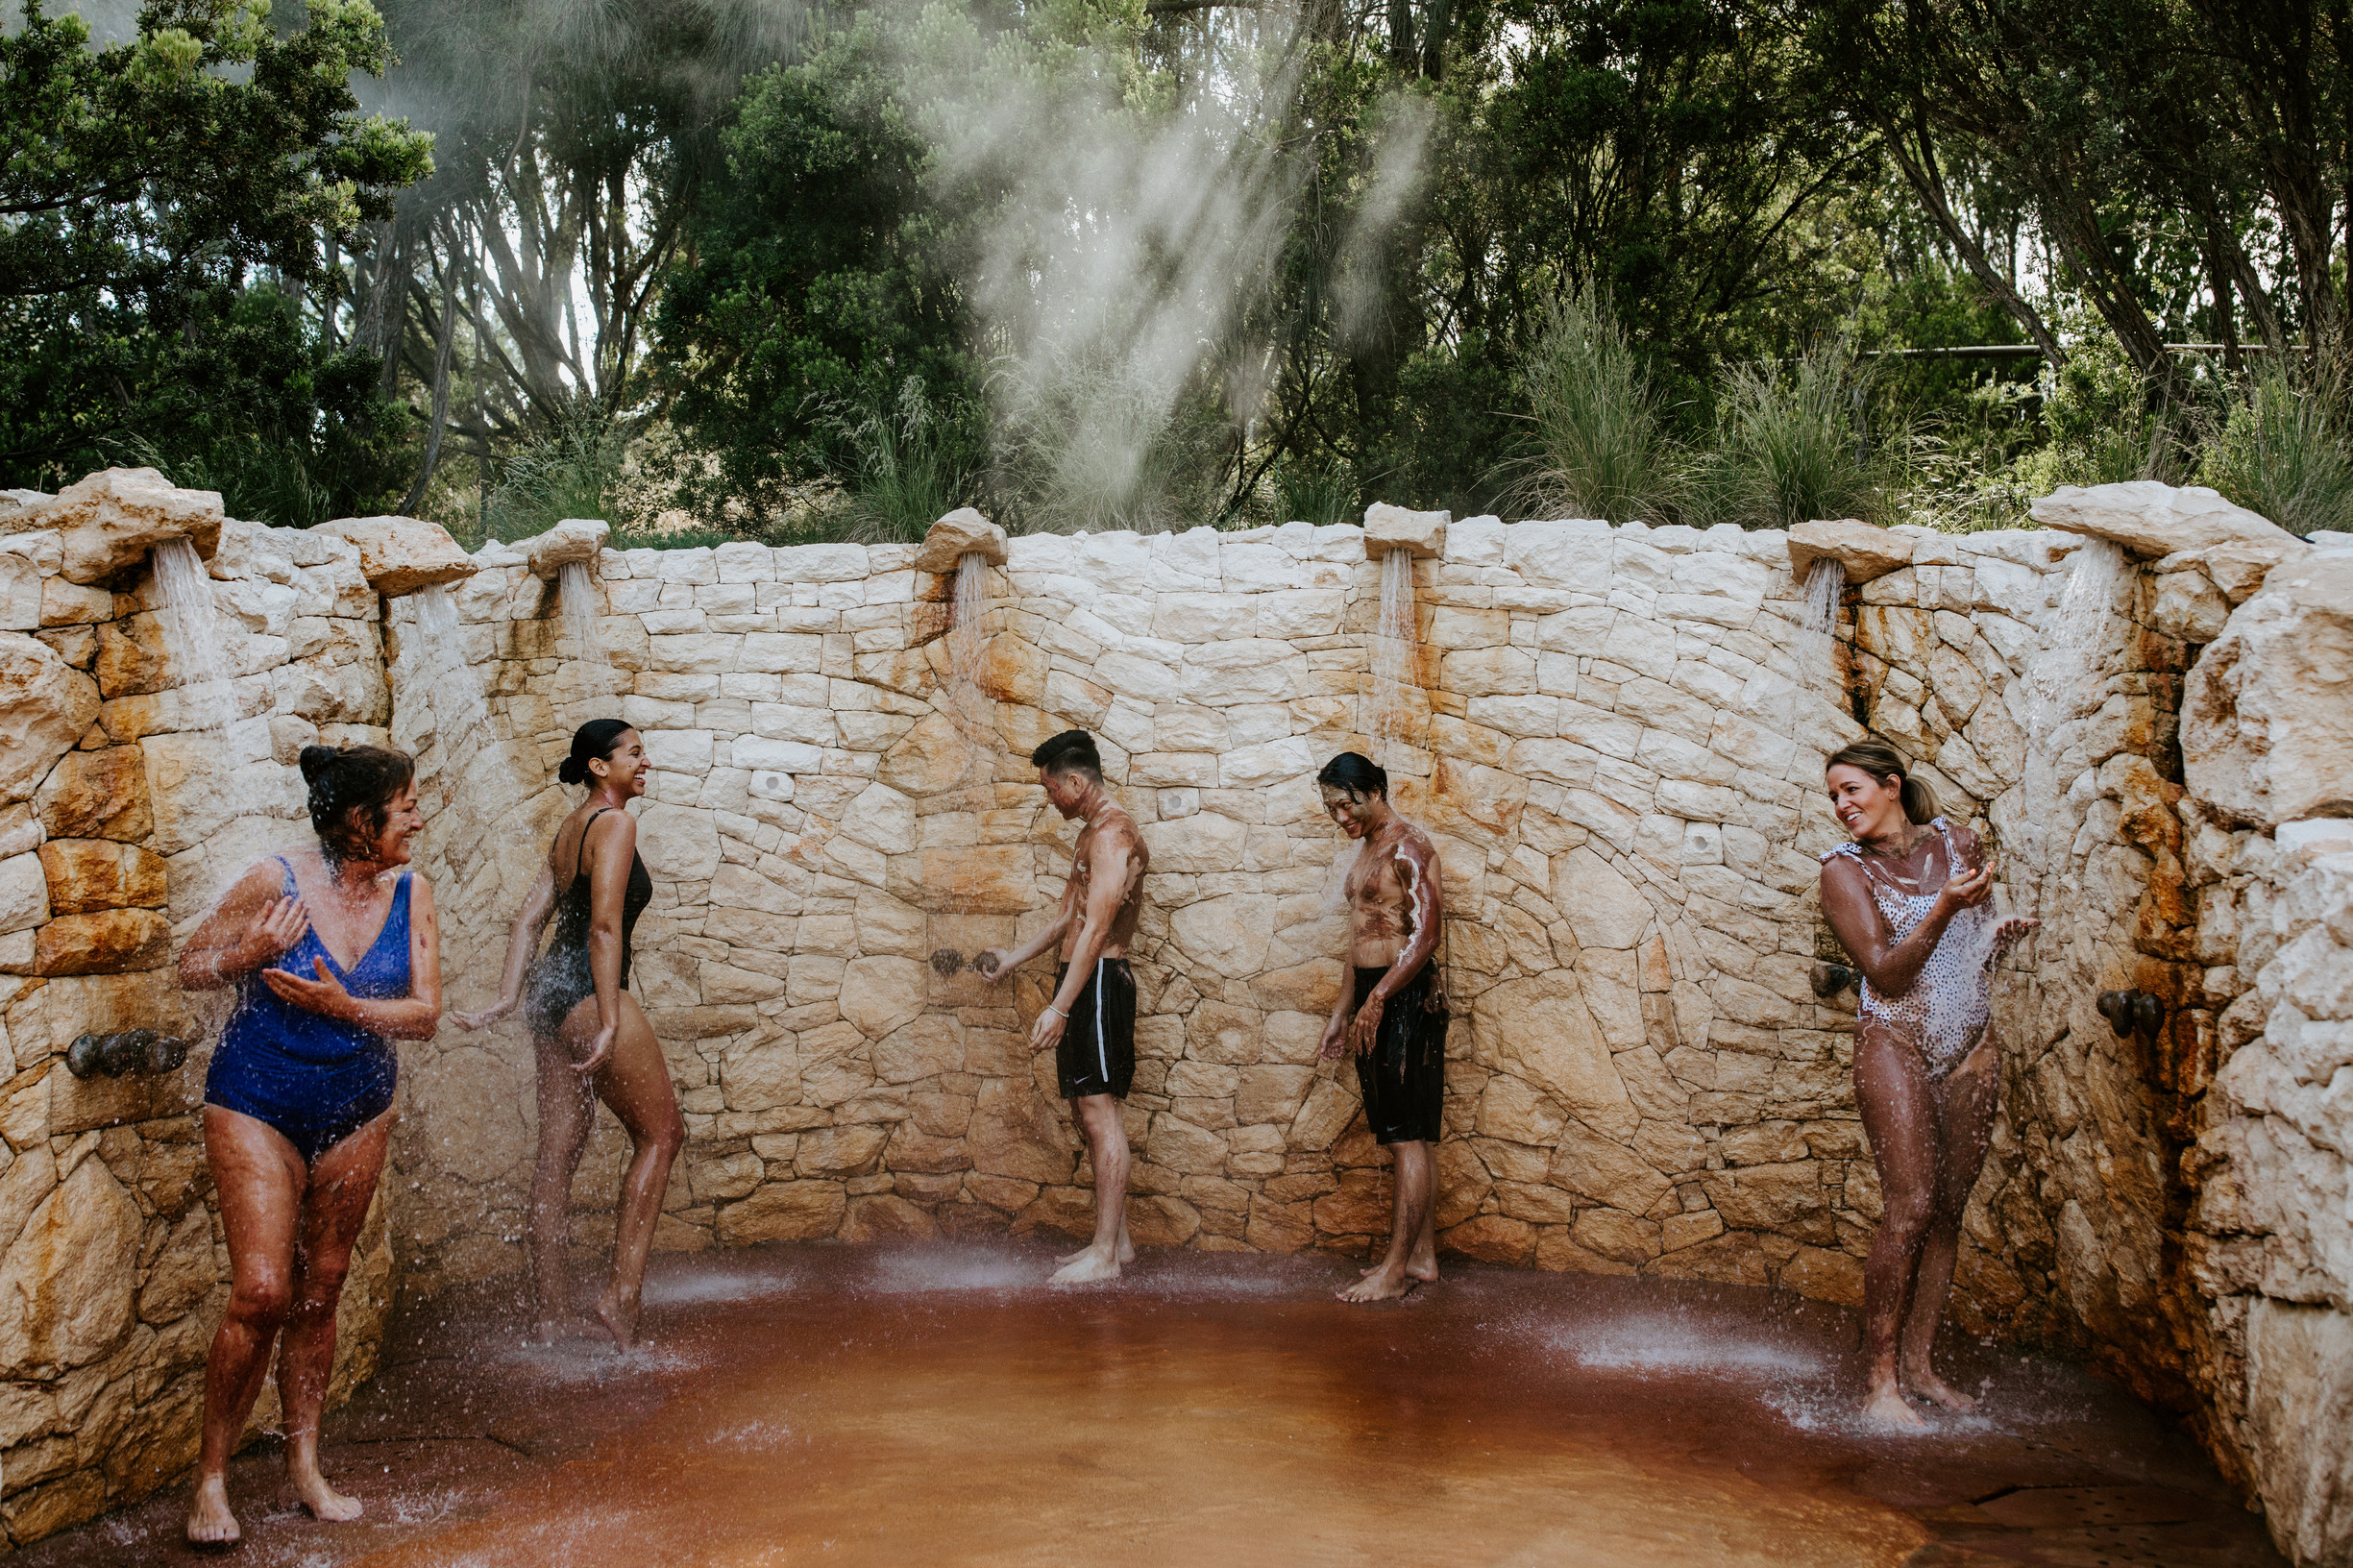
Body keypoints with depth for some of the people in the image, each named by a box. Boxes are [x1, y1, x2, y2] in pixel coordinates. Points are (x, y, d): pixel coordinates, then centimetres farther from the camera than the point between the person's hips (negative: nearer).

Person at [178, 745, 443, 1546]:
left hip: (356, 1113, 4)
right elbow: (190, 966, -4)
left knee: (320, 1292, 11)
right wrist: (252, 954, -23)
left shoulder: (409, 894, -5)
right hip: (256, 1109, -4)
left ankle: (304, 1466, 24)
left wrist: (344, 1006, -23)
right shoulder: (277, 881, -15)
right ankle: (211, 1474, 4)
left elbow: (426, 1012, -7)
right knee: (261, 1292, -12)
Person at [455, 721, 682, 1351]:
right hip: (591, 992, -9)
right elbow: (604, 927, -18)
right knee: (661, 1132, 1)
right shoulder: (614, 823, -9)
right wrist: (609, 1025, -21)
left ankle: (550, 1316, 13)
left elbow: (530, 918, 14)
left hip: (550, 991, 9)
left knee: (558, 1152, 9)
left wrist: (508, 996, 8)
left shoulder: (568, 829, 19)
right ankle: (623, 1290, -4)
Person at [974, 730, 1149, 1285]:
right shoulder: (1091, 834, 18)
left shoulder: (1113, 833, -15)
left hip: (1099, 983, -10)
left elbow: (1095, 930, -22)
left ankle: (1106, 1255, -7)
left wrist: (1059, 1008, -25)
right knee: (1094, 1112, 12)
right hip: (1083, 981, 10)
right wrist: (1012, 959, 31)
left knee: (1100, 1112, -9)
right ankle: (1115, 1240, 18)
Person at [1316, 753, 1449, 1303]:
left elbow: (1425, 936, -20)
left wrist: (1377, 999, -23)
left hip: (1407, 999, -10)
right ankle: (1422, 1257, 16)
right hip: (1374, 999, 10)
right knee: (1402, 1136, 11)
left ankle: (1396, 1270, -6)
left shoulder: (1408, 847, -12)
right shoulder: (1366, 849, 18)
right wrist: (1341, 1013, 23)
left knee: (1409, 1139, -7)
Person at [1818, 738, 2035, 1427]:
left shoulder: (1957, 843, 9)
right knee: (1909, 1207, -13)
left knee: (1948, 1209, 5)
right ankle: (1881, 1382, -10)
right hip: (1895, 1042, -5)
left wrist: (1999, 932, 1)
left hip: (1971, 1047, 5)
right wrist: (1944, 909, -22)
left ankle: (1918, 1364, 13)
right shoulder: (1845, 869, -2)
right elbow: (1884, 974, -12)